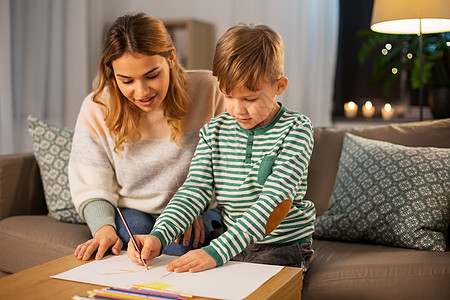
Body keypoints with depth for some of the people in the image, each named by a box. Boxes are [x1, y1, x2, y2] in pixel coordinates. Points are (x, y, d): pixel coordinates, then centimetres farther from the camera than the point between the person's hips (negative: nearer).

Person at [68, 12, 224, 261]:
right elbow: (91, 186, -3)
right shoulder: (96, 109, -9)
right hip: (131, 211, 1)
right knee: (133, 227, -32)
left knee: (183, 243, -32)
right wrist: (104, 228, -21)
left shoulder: (208, 90, -13)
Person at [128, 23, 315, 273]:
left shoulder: (296, 129, -12)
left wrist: (217, 251, -34)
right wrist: (158, 236, -24)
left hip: (284, 246, -4)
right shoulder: (214, 132, 2)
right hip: (232, 243, 4)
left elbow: (274, 198, -24)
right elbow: (194, 191, -3)